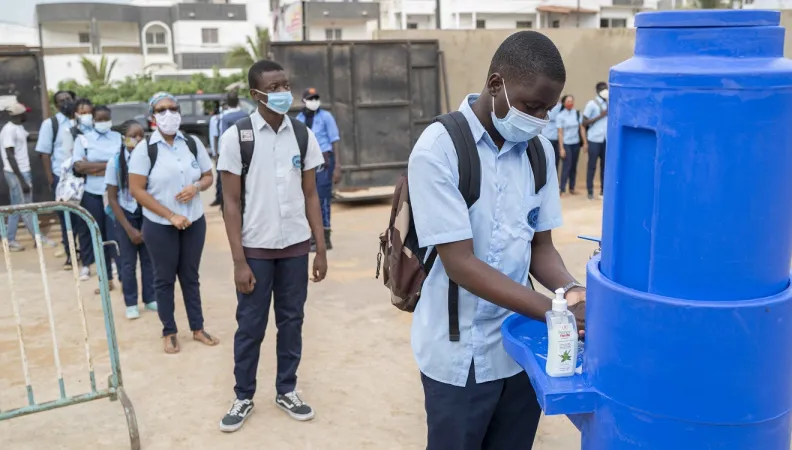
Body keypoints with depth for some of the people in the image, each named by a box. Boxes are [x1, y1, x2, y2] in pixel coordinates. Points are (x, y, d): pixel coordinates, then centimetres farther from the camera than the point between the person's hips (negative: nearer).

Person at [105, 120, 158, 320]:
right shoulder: (116, 161, -12)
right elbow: (112, 199, -7)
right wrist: (129, 228, -9)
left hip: (147, 213, 1)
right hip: (125, 215, -1)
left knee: (148, 258, 5)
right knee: (128, 262, 7)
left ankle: (150, 298, 21)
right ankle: (131, 304, 20)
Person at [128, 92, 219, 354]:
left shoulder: (193, 144, 0)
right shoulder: (144, 149, -10)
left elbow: (209, 177, 8)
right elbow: (136, 190, -12)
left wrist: (196, 187, -16)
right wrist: (170, 215, -16)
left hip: (194, 222, 3)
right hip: (159, 225, -3)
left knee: (190, 276, 13)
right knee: (164, 279, 9)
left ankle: (197, 328, 24)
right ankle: (169, 332, 22)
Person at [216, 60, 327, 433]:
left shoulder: (303, 134, 1)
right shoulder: (236, 136, -8)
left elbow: (310, 195, 6)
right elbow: (231, 202, -7)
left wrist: (321, 249, 3)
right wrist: (239, 261, -11)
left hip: (295, 246, 3)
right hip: (256, 248, -3)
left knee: (291, 321, 12)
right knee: (250, 326, 8)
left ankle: (286, 390, 28)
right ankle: (243, 397, 25)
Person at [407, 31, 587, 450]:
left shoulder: (540, 151, 1)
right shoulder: (439, 149, -17)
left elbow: (540, 245, 6)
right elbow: (460, 263, -21)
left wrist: (570, 291, -15)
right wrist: (556, 311, -26)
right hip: (460, 357, -5)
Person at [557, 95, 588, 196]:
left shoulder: (577, 113, 4)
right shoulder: (560, 116, -7)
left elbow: (581, 128, 7)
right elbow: (560, 133, -8)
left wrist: (585, 142, 3)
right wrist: (561, 148, -11)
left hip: (576, 143, 4)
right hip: (566, 144, -4)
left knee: (574, 166, 8)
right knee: (567, 166, -8)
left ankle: (572, 188, 18)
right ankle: (562, 189, -4)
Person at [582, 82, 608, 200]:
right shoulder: (591, 104, -2)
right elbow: (584, 123, -6)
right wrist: (600, 116, -11)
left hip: (607, 139, 4)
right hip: (594, 139, -4)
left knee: (605, 165, 7)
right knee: (592, 166, 2)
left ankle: (603, 190, 16)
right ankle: (590, 191, 10)